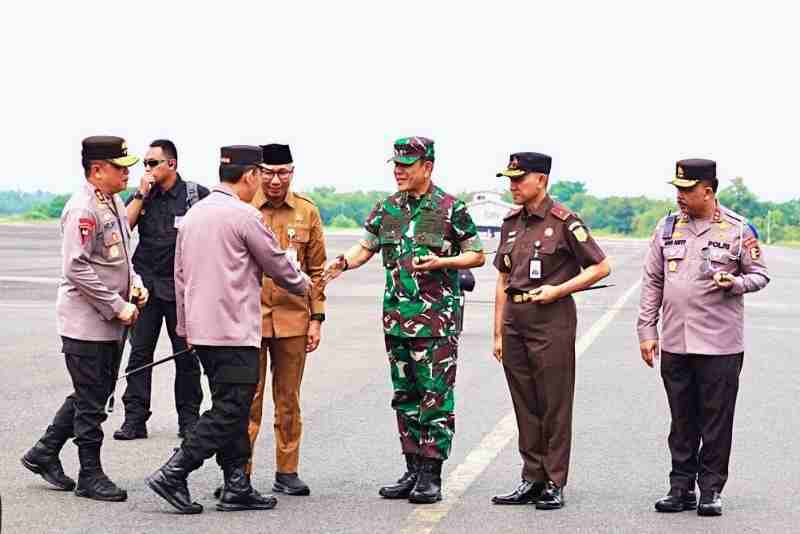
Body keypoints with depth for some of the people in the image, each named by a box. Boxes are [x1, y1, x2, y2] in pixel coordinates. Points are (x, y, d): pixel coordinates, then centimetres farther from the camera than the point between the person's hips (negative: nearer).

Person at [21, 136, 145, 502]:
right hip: (85, 323, -9)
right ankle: (90, 477, 11)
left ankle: (44, 454, 29)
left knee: (94, 394, 17)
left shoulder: (115, 204, 13)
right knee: (91, 402, 0)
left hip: (109, 323, 9)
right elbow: (76, 269, -22)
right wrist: (118, 306, -20)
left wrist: (134, 282, 6)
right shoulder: (82, 209, -17)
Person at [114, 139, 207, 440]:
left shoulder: (197, 195, -2)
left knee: (187, 355, 4)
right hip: (145, 286, 3)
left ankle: (189, 419, 14)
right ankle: (135, 419, 3)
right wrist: (142, 195, -8)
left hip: (182, 287, -2)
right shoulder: (141, 196, 8)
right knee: (140, 353, 0)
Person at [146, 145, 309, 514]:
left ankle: (237, 487, 14)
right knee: (228, 413, -5)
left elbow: (180, 275, 17)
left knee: (231, 410, 13)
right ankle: (172, 475, -10)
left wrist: (185, 326, 24)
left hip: (201, 329, 9)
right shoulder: (244, 215, -12)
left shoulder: (192, 214, 13)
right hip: (234, 331, -9)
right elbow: (278, 266, -2)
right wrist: (303, 285, 18)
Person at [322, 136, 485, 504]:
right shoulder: (387, 208, 10)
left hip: (437, 320, -6)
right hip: (397, 318, 6)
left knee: (436, 397, -4)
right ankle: (412, 471, 19)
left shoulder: (451, 209, -5)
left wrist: (441, 262, -15)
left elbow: (477, 255, 1)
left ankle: (431, 476, 1)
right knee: (405, 395, 11)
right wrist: (342, 263, -7)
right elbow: (365, 247, 14)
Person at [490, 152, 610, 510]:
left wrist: (558, 290, -13)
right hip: (515, 319, 7)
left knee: (554, 405, -1)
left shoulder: (564, 222, -7)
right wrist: (498, 333, 13)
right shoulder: (511, 223, 13)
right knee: (525, 405, 9)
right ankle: (532, 480, 17)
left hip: (552, 319, -6)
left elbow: (601, 267, -5)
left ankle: (554, 484, 5)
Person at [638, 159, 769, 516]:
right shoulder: (668, 228, 8)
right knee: (681, 420, 9)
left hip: (720, 345, -3)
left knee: (716, 421, 1)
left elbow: (760, 274, 5)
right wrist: (647, 330, 7)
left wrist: (735, 283, -17)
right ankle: (682, 487, 17)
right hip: (674, 343, 3)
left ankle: (711, 490, 10)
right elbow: (652, 281, 11)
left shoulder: (738, 230, -2)